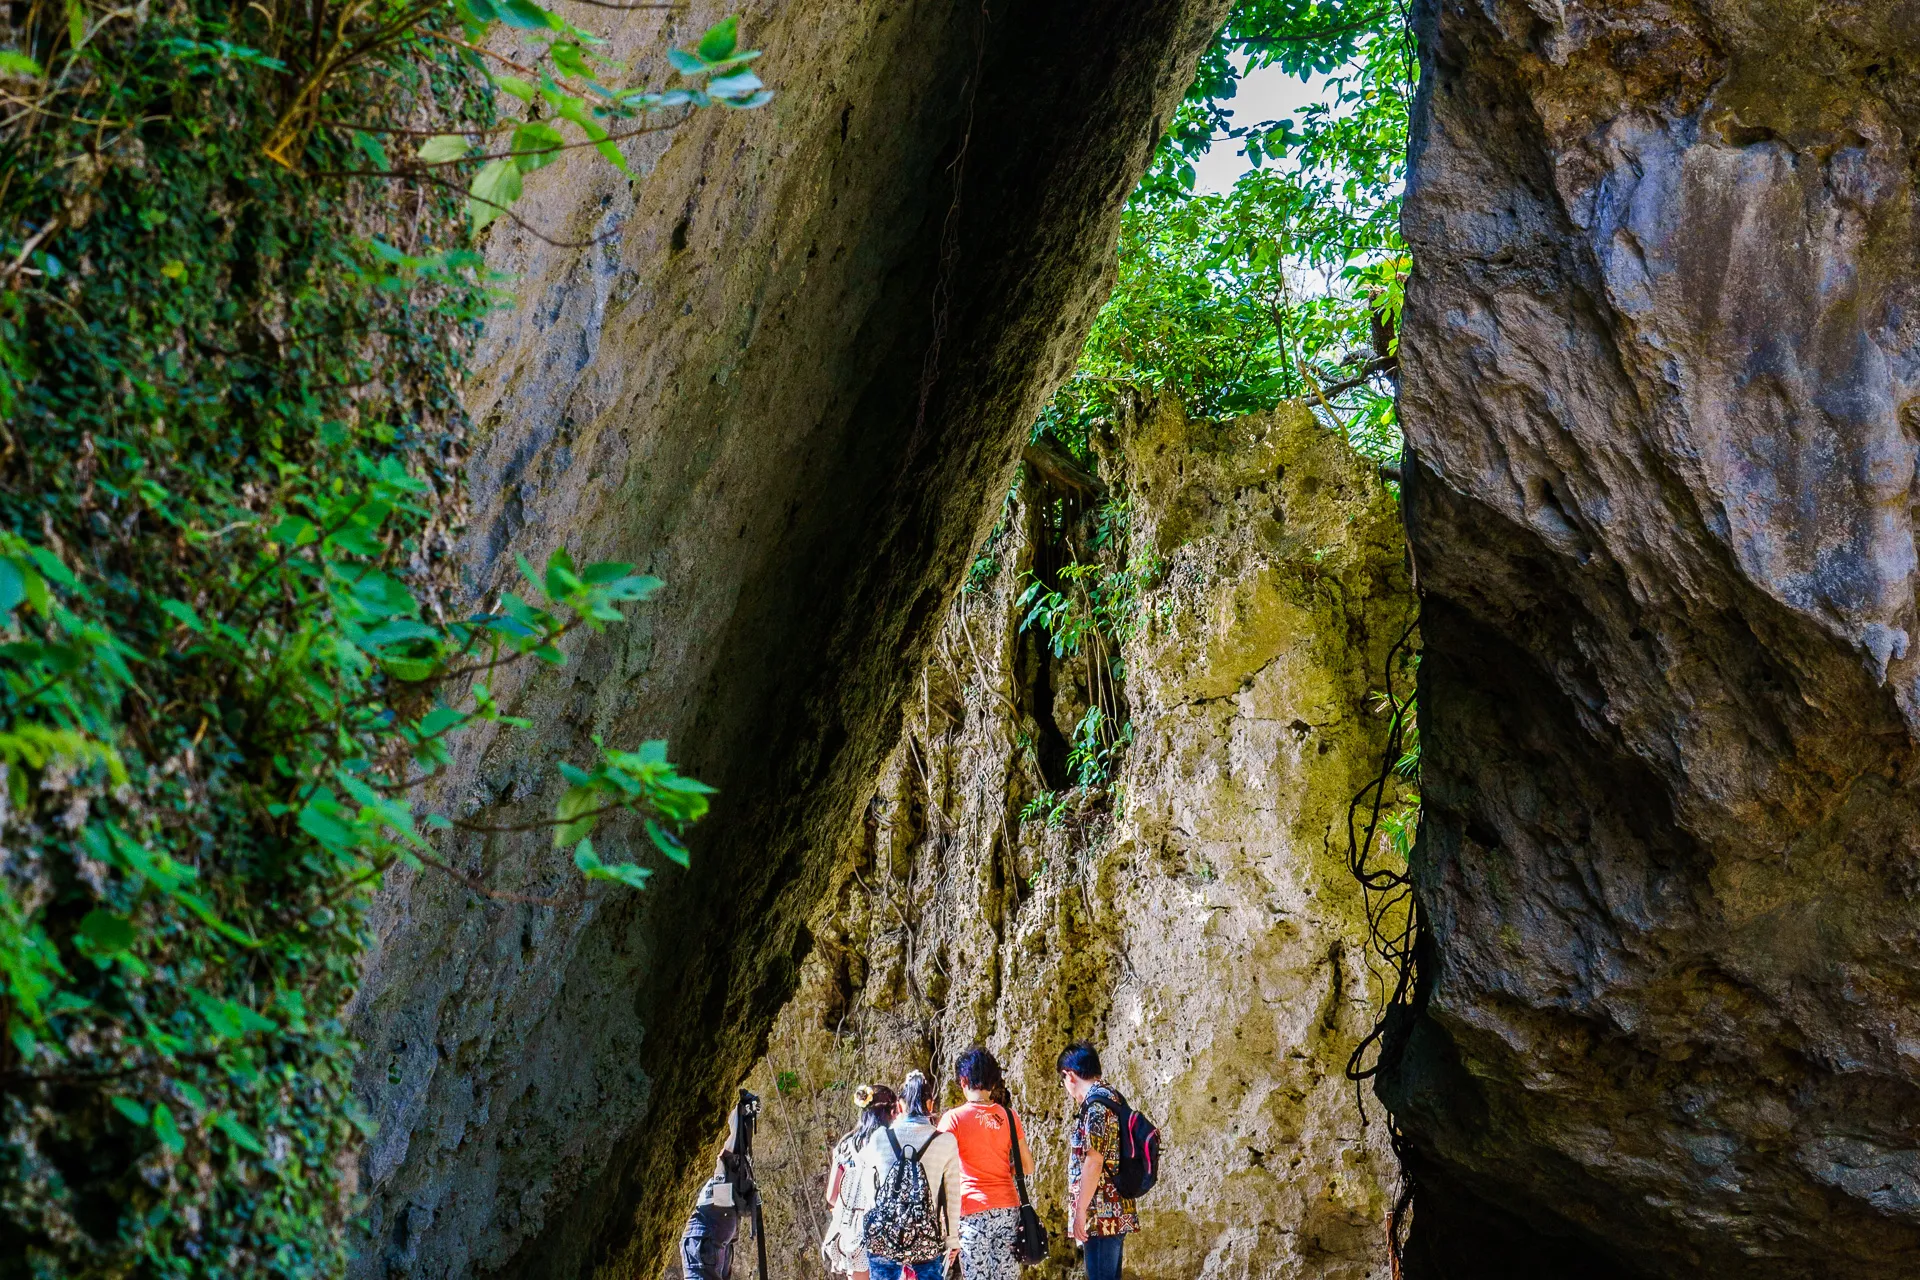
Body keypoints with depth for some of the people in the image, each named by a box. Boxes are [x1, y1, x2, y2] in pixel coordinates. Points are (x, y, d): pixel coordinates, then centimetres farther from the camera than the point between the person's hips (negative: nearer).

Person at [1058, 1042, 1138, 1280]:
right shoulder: (1113, 1098, 15)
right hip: (1117, 1214, 10)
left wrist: (1080, 1212, -17)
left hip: (1102, 1215, -10)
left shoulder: (1096, 1105, -15)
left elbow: (1093, 1162, -21)